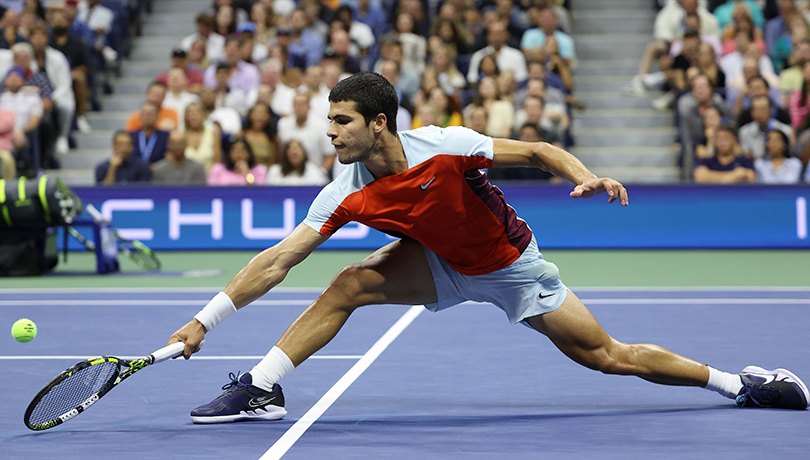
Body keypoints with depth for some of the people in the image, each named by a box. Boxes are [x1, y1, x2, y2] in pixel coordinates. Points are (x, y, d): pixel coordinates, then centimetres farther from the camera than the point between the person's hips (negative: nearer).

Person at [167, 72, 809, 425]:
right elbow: (278, 260, -17)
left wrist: (586, 176, -38)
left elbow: (536, 151, -18)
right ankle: (260, 390, -10)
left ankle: (738, 382, 9)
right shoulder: (346, 195, -17)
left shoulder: (443, 146, -28)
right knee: (350, 283, -17)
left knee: (608, 356, -5)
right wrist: (204, 321, -21)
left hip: (511, 264, -3)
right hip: (443, 266, 4)